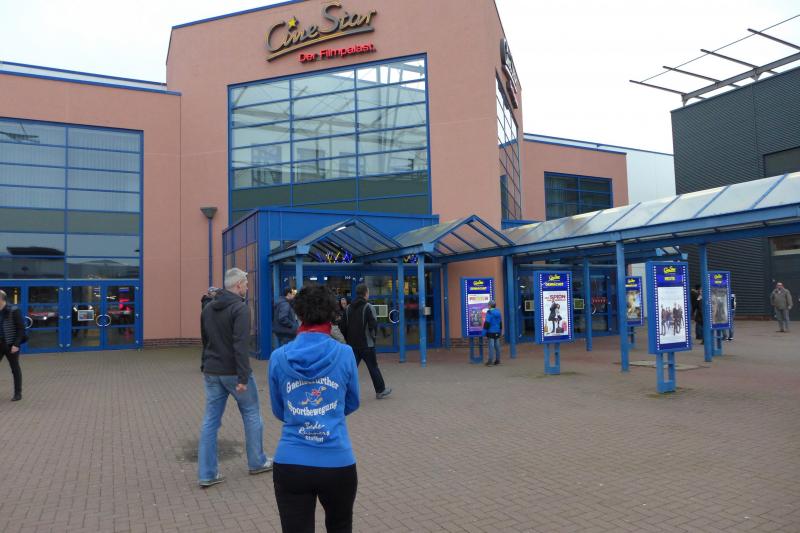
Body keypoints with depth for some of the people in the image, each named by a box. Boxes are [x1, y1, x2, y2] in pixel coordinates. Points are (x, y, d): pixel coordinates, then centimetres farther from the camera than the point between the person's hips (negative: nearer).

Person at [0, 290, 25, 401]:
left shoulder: (13, 311, -10)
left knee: (15, 369, 5)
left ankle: (18, 394, 15)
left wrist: (16, 344, -16)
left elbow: (21, 328, -10)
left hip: (11, 345, -5)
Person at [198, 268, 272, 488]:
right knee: (251, 415, 11)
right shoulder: (240, 308, -16)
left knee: (210, 420, 8)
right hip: (233, 372, -7)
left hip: (212, 373, 7)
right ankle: (257, 462, 23)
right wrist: (243, 377, -25)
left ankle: (207, 473, 10)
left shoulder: (208, 308, 10)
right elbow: (240, 345, -24)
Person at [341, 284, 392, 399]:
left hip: (352, 345, 5)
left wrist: (348, 340, 15)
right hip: (366, 344, -5)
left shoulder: (348, 308, 8)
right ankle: (380, 391, 19)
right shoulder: (368, 307, -10)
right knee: (373, 367, 8)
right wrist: (373, 335, 2)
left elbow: (343, 326, 9)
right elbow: (373, 325, -16)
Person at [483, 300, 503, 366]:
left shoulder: (489, 313, -12)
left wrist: (485, 331, -11)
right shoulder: (498, 312, 10)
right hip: (497, 332, 6)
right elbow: (501, 323, 17)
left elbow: (487, 323, -16)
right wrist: (500, 332, 24)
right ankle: (497, 361, 14)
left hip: (491, 332, -6)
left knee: (491, 346, -6)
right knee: (497, 345, 9)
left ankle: (490, 361, -6)